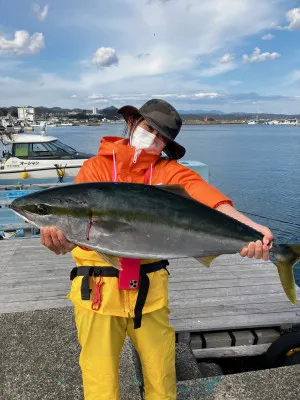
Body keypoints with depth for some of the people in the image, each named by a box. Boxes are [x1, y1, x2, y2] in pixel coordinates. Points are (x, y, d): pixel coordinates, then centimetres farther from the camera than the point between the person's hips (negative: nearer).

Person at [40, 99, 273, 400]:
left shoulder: (167, 170, 1)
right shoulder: (97, 166, 0)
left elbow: (198, 188, -19)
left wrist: (246, 225, -37)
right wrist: (61, 235, -40)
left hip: (151, 286, 1)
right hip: (98, 288, -1)